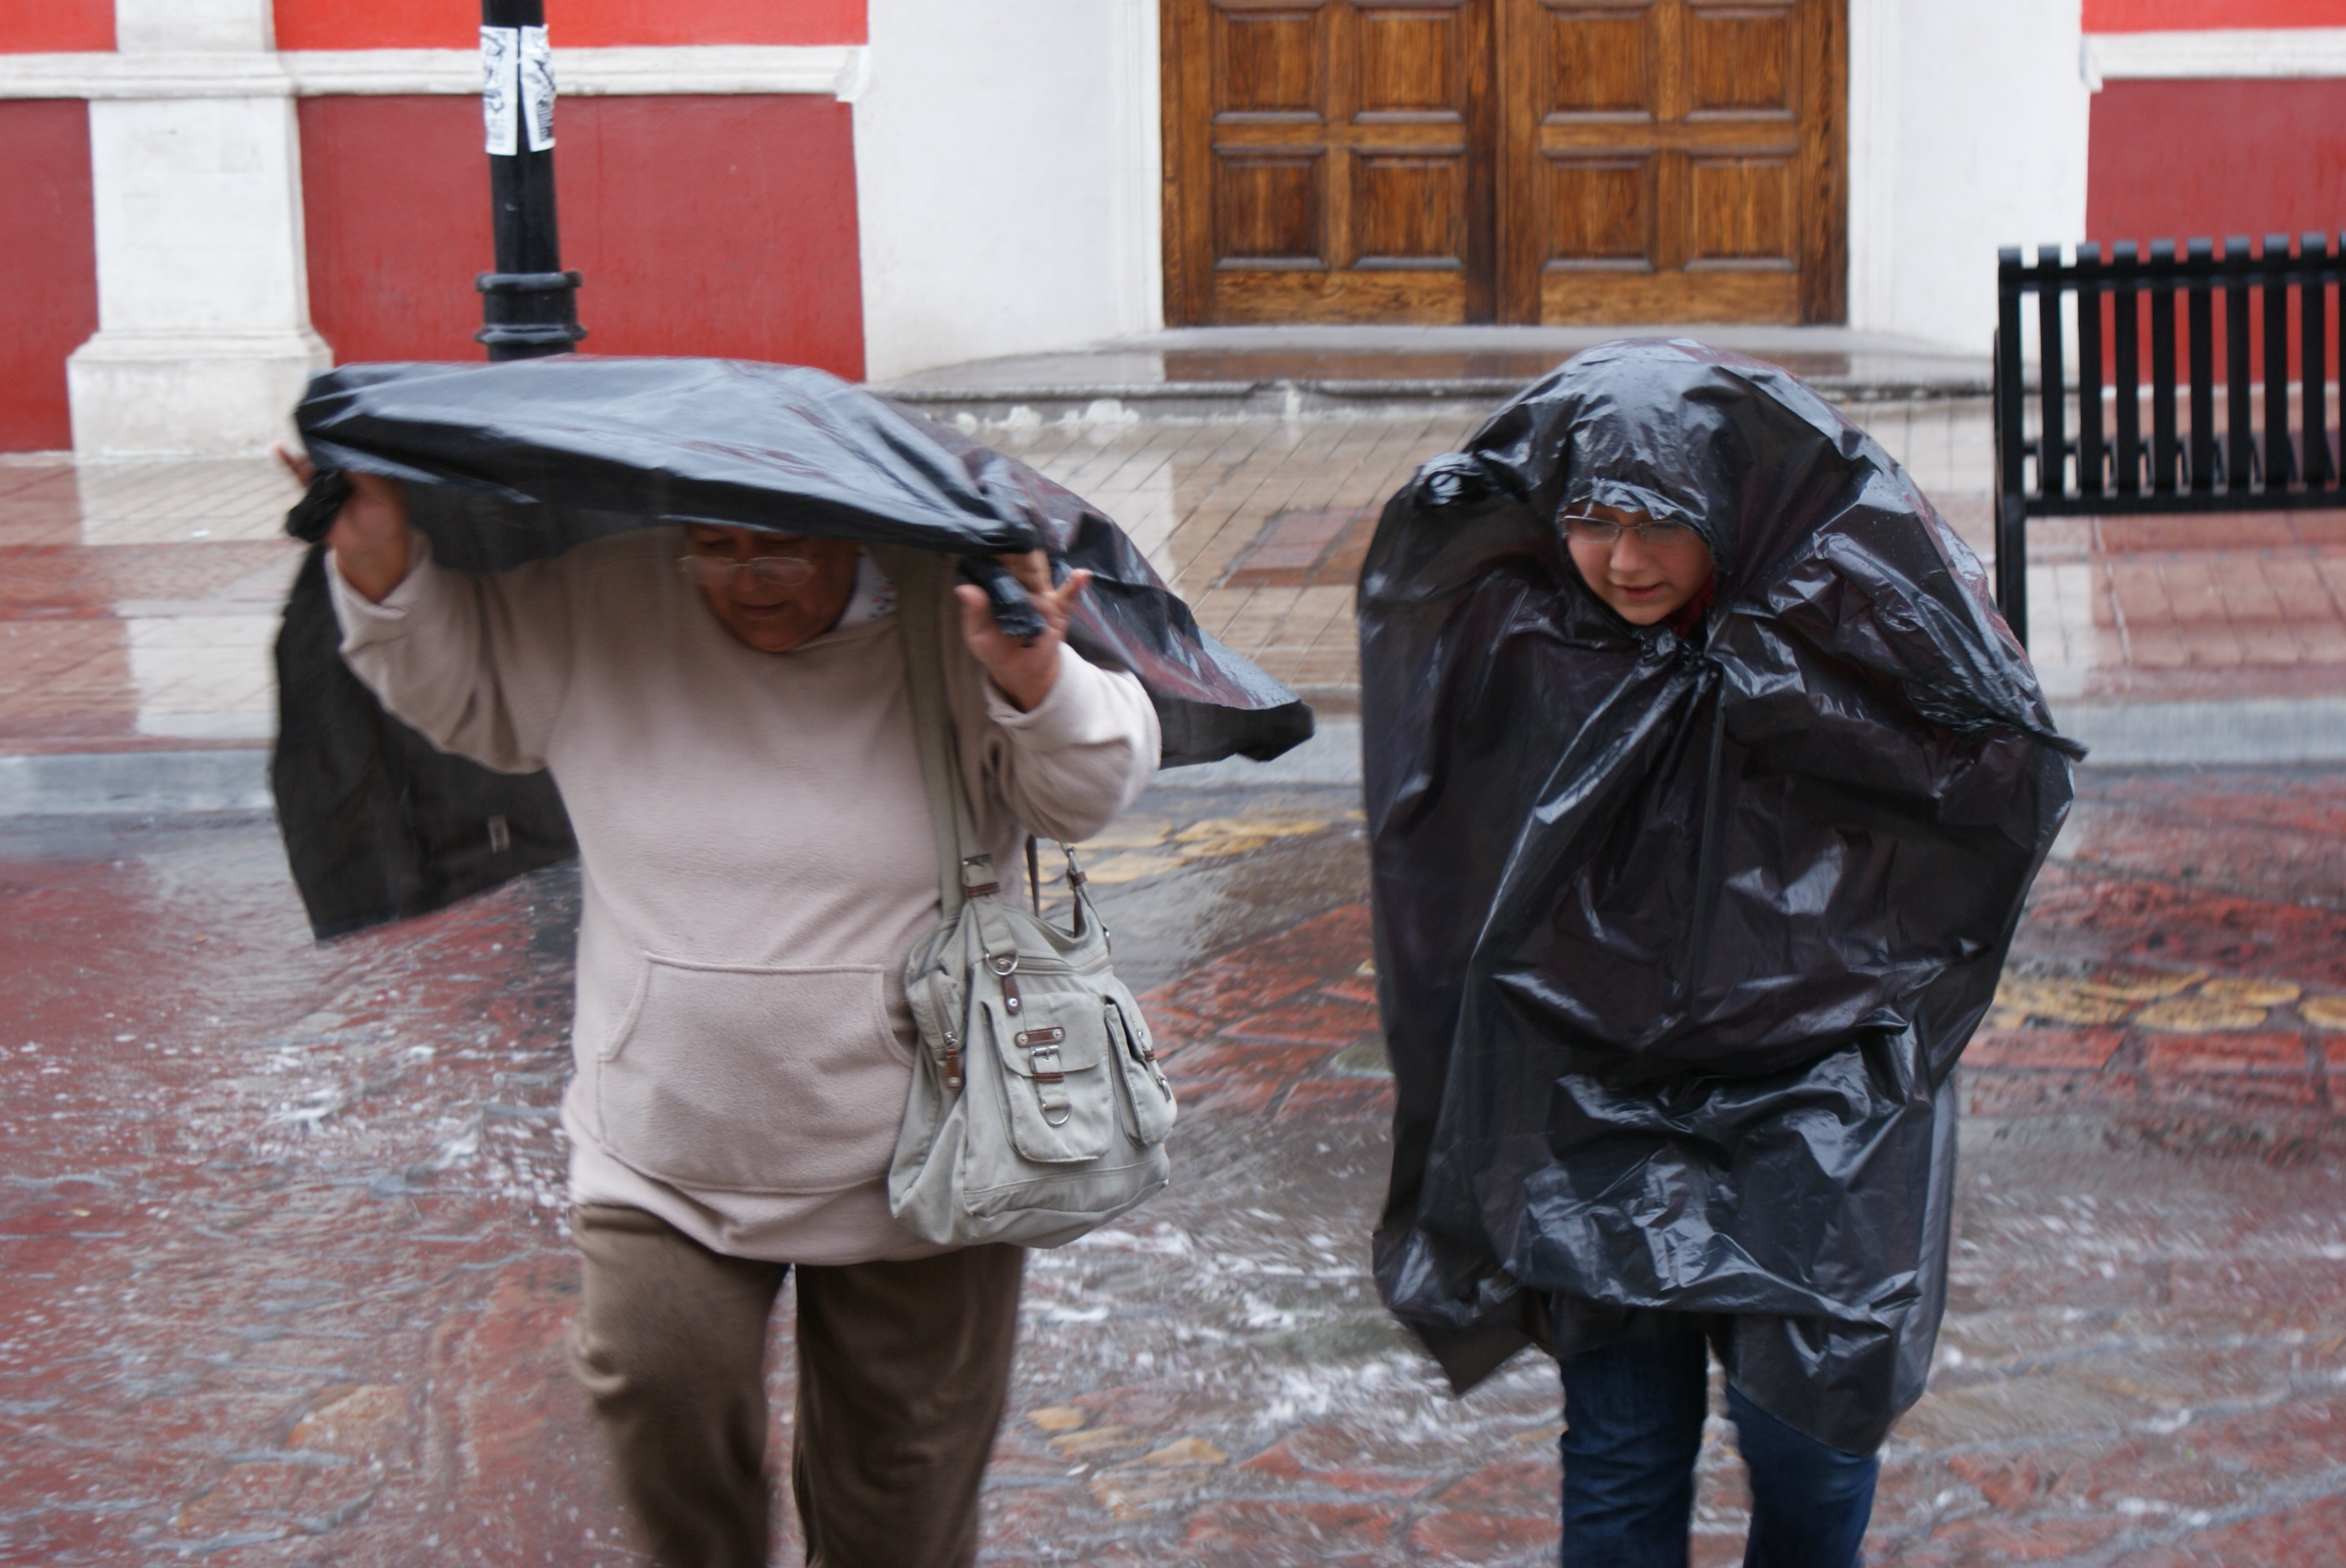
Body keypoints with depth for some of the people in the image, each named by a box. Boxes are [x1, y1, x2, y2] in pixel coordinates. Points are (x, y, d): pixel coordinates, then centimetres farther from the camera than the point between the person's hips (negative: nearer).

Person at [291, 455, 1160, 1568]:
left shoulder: (958, 618, -13)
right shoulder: (595, 609, -6)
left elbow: (1094, 790, -16)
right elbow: (455, 682, 8)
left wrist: (1034, 681, -37)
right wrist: (381, 566, -11)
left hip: (910, 1171, -1)